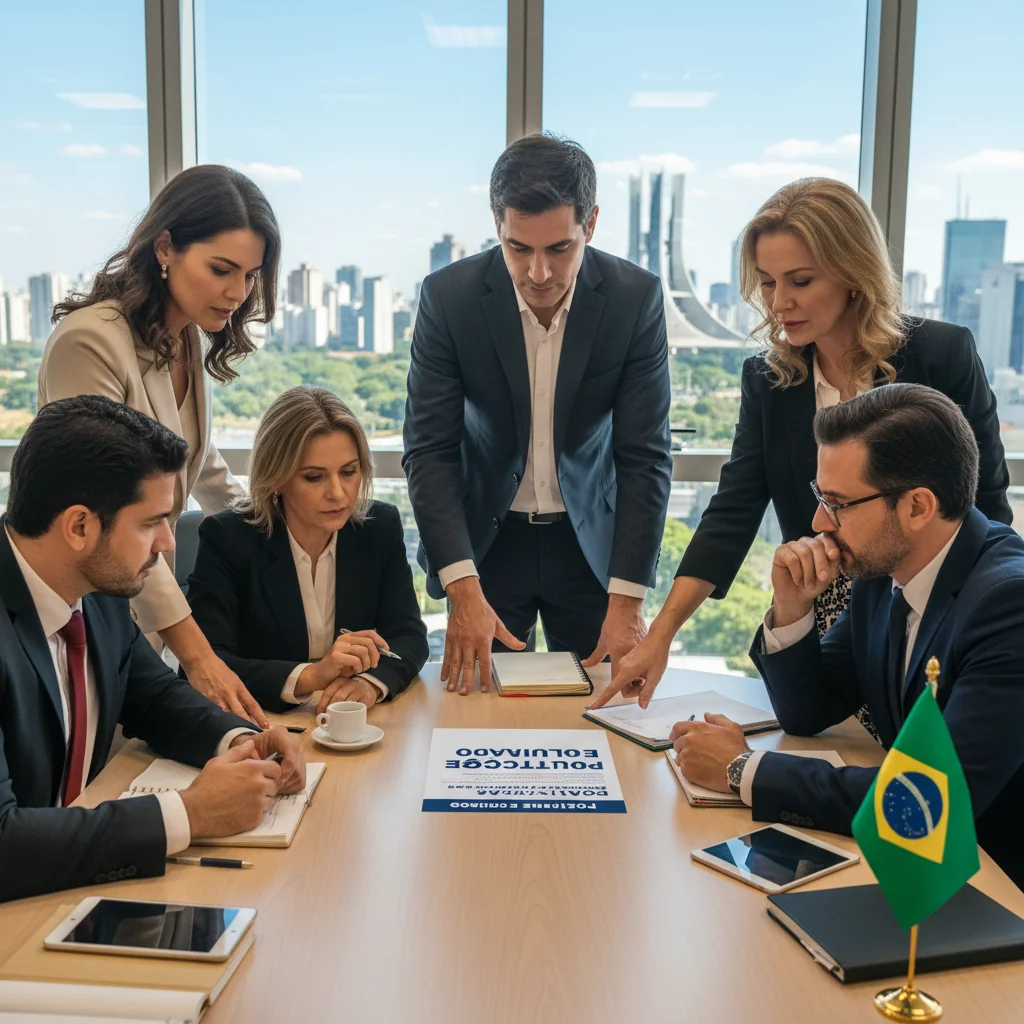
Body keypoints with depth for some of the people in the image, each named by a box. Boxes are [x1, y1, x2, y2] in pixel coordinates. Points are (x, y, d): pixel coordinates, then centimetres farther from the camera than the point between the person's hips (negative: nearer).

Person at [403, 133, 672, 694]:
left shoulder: (636, 297, -15)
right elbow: (430, 451, -15)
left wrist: (626, 601, -21)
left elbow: (645, 457, -13)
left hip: (591, 538, 1)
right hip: (486, 536, 0)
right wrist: (463, 591, -26)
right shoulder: (448, 296, -16)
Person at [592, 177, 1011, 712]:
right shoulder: (766, 379, -2)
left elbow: (986, 509, -2)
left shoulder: (944, 355, -9)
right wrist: (661, 634, -17)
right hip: (819, 629, 2)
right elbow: (731, 515, -7)